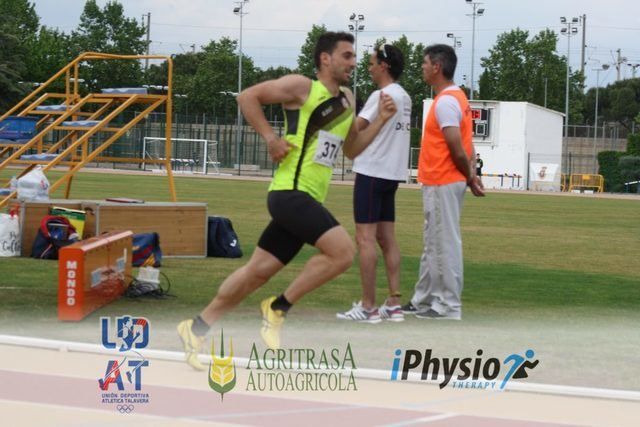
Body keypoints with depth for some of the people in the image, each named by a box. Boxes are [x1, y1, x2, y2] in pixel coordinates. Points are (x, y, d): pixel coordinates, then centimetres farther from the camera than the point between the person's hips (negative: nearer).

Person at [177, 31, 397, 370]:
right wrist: (270, 138, -12)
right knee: (342, 251, -22)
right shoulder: (302, 87, -5)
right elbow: (248, 97, -4)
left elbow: (352, 149, 25)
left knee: (258, 271, 10)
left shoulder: (346, 100, 17)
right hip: (290, 192, -8)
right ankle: (278, 308, -8)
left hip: (308, 201, 8)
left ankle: (197, 328, 20)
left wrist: (380, 120, 13)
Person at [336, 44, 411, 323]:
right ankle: (394, 304, 9)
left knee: (365, 238, -7)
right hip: (392, 174, 9)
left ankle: (368, 307, -9)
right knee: (386, 238, 11)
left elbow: (353, 130, -18)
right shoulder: (404, 97, 13)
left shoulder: (383, 95, -14)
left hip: (372, 173, -9)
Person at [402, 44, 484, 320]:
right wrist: (471, 173, 2)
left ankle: (449, 306, -1)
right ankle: (424, 301, 22)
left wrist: (469, 177, -5)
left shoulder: (446, 102, -17)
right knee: (433, 246, 15)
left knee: (445, 245, -5)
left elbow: (458, 149, -19)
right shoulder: (455, 98, 15)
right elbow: (466, 145, 14)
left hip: (442, 184, -10)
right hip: (440, 183, 10)